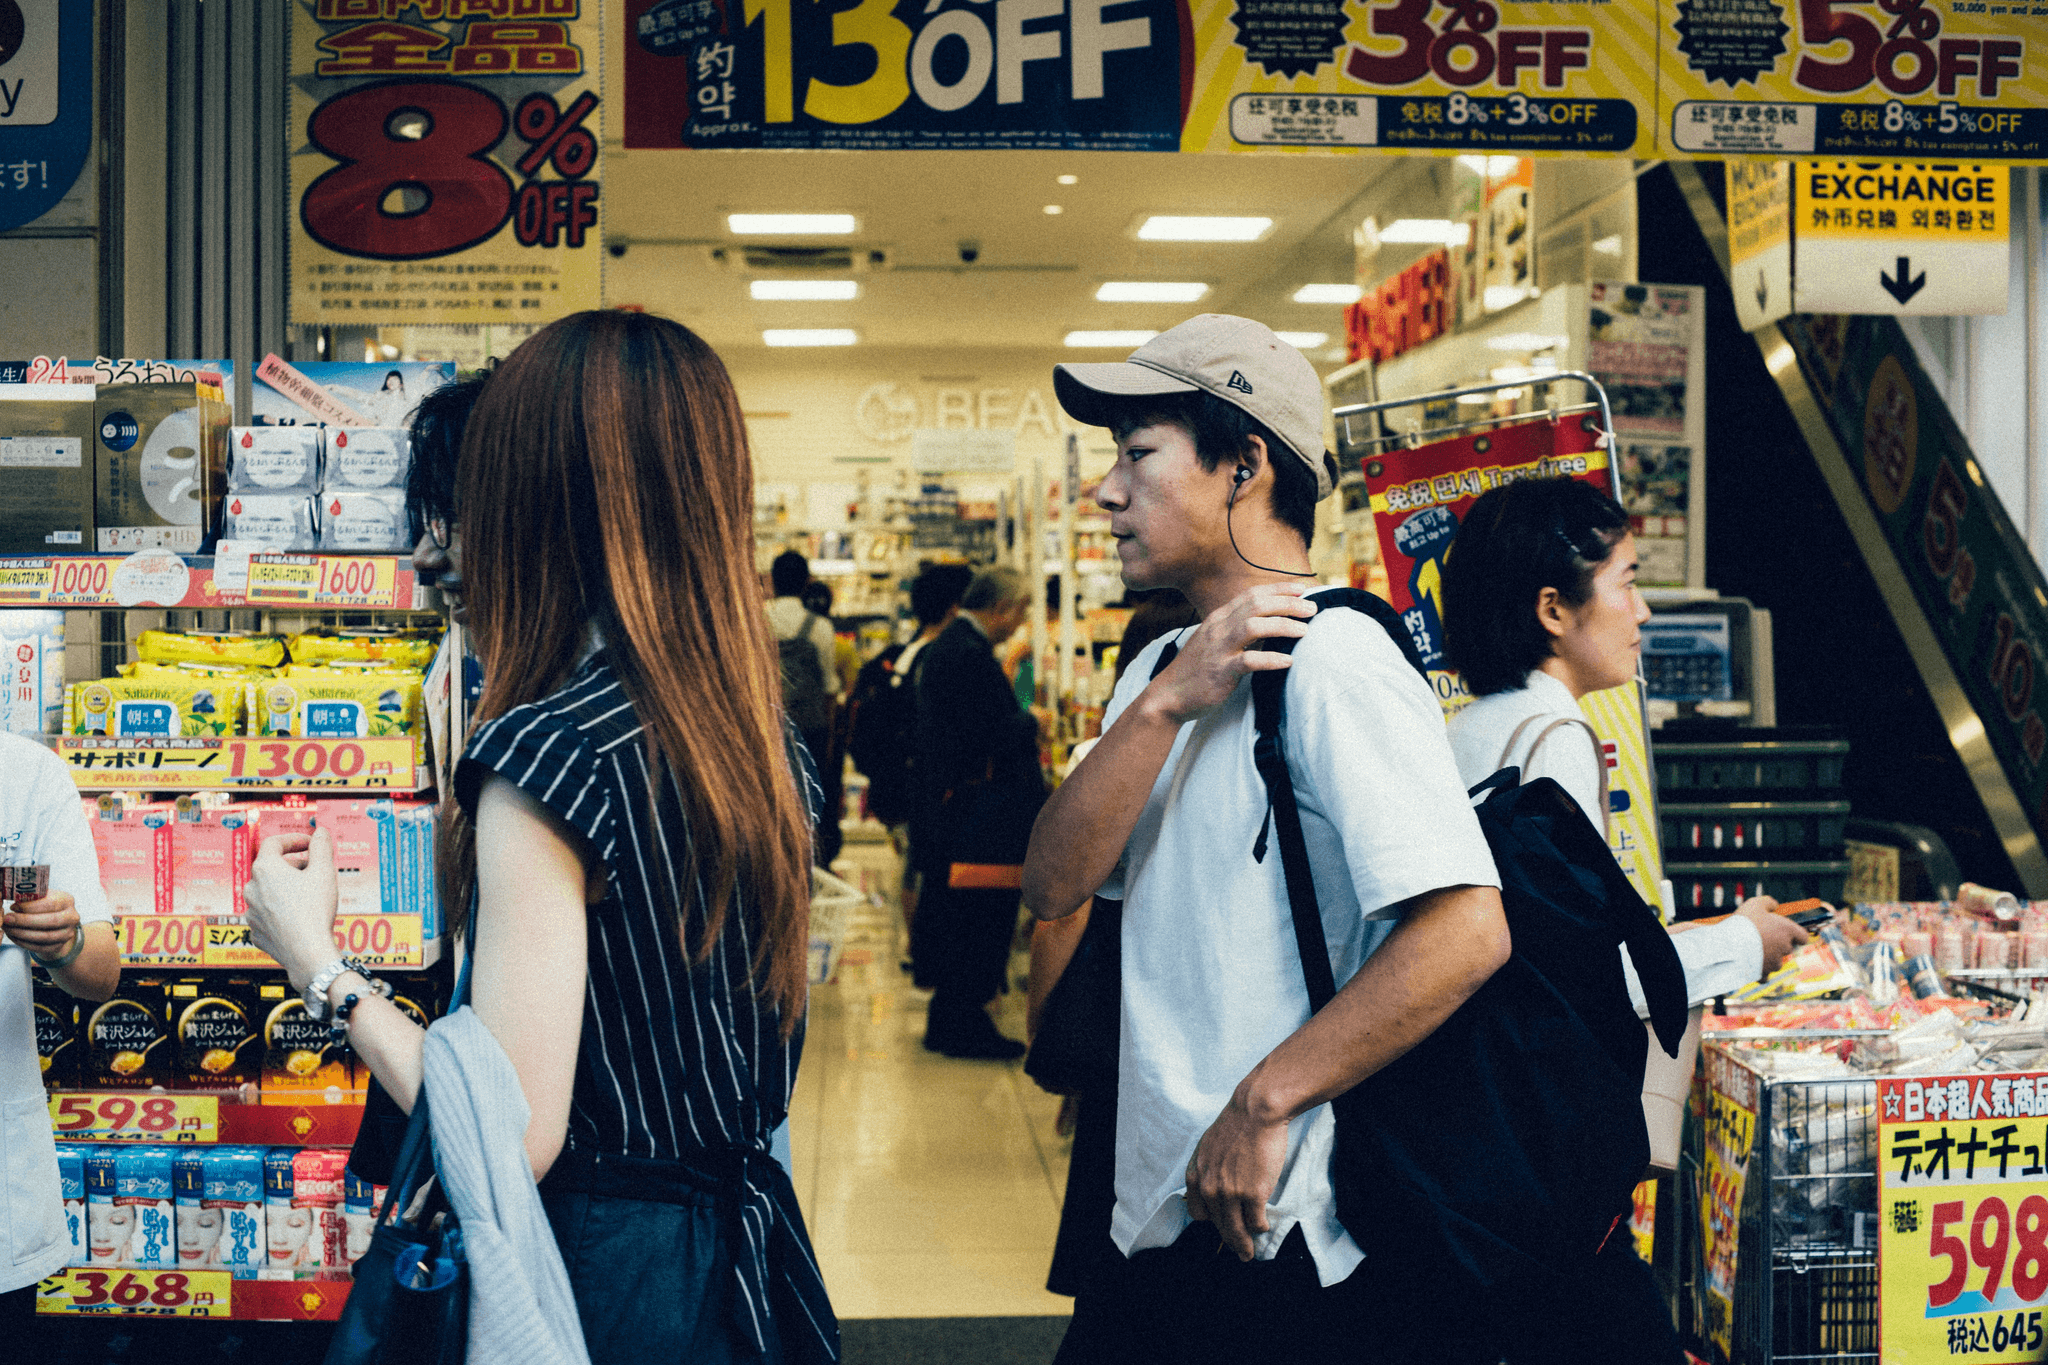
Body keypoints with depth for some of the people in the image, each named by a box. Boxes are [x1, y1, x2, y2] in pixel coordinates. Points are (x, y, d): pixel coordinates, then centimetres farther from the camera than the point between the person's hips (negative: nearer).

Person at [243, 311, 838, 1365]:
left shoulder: (548, 749, -22)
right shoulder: (765, 736, 1)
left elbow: (514, 1138, -23)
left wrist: (319, 964, -10)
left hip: (607, 1279, -7)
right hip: (744, 1235, 8)